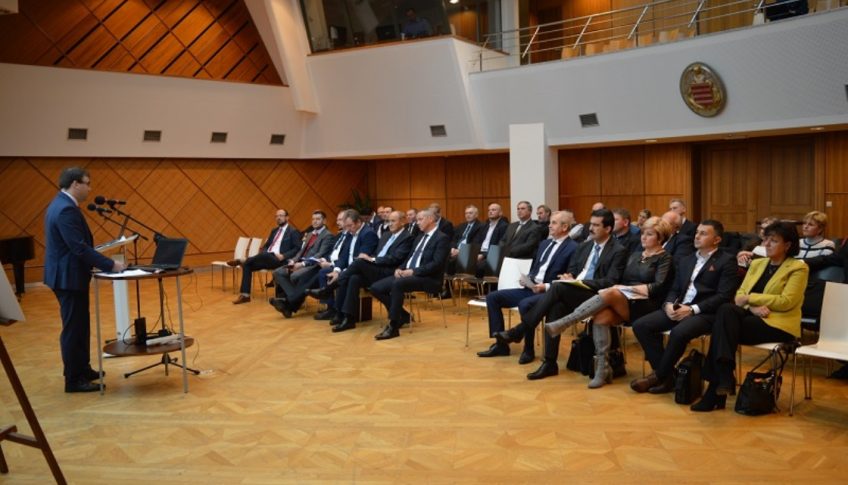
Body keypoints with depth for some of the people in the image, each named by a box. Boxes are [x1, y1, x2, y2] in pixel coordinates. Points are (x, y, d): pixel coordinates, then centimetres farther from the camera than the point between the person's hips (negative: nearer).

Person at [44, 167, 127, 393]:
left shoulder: (61, 204, 12)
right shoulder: (67, 210, -22)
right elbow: (80, 247, -26)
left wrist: (105, 263, 14)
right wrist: (110, 265, -21)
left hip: (67, 274, 11)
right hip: (68, 277, -11)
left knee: (79, 325, 18)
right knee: (73, 328, -2)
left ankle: (82, 369, 29)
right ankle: (73, 380, 7)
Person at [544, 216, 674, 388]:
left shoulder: (664, 258, 5)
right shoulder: (635, 255, 24)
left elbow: (659, 287, -9)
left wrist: (629, 288, -12)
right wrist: (621, 289, -6)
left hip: (645, 306, -5)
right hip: (622, 303, 5)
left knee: (609, 294, -34)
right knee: (601, 316, -30)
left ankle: (562, 324, -33)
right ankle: (602, 369, -25)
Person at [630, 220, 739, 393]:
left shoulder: (726, 261, 1)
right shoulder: (686, 260, 22)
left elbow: (724, 296, -10)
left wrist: (692, 309, -18)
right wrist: (669, 304, -5)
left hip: (706, 313, -7)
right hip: (679, 309, 7)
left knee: (679, 332, -36)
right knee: (640, 325, -14)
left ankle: (659, 375, -13)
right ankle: (666, 375, -11)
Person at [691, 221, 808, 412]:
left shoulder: (798, 268, 2)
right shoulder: (757, 263, 19)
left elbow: (786, 301, -11)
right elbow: (740, 294, 9)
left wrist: (750, 298, -11)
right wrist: (753, 307, -12)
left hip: (778, 324, -5)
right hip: (754, 317, 5)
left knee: (723, 327, -28)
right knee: (726, 310, -30)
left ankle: (715, 393, -29)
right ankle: (724, 377, -33)